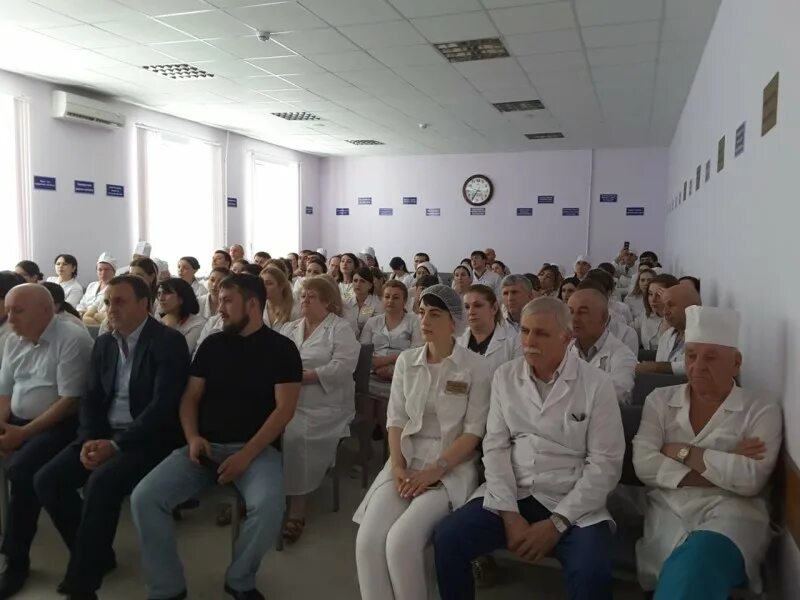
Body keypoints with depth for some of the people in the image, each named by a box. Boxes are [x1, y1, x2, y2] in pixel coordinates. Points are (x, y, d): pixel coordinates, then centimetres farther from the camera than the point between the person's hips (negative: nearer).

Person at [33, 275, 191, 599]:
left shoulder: (168, 342, -12)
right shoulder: (104, 344, 12)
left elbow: (164, 405, -20)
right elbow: (91, 398, 12)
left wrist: (116, 445, -21)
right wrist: (89, 440, -7)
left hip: (148, 438, -7)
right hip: (104, 435, 7)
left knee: (101, 482, -30)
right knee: (47, 480, -9)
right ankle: (96, 554, 10)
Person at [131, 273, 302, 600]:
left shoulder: (281, 348, -1)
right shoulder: (212, 344, 11)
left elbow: (284, 408, -8)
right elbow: (190, 397, 12)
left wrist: (246, 455, -17)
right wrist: (193, 437, -8)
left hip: (256, 448, -4)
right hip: (206, 445, 4)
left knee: (269, 504, -32)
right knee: (144, 497, -17)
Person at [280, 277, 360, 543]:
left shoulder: (340, 329, 0)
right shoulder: (289, 328, 20)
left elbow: (342, 367, -13)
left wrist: (303, 376, -17)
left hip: (324, 405, -5)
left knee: (295, 437, -28)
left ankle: (297, 507, -14)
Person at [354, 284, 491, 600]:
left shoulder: (476, 367, -3)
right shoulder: (406, 361, 9)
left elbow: (474, 432, -7)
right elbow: (395, 420, 7)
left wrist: (434, 471, -16)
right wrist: (397, 466, -9)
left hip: (452, 467, -3)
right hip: (407, 462, 4)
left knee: (401, 540, -26)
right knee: (368, 540, -21)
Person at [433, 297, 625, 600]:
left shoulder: (597, 384, -6)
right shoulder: (505, 376, 4)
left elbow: (605, 463, -8)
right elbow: (495, 447, 1)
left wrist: (557, 522, -15)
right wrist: (509, 514, -11)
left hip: (571, 505, -2)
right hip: (509, 496, 3)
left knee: (592, 572, -29)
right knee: (447, 538, -16)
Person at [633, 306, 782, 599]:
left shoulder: (762, 410, 4)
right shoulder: (660, 399, 10)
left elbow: (751, 480, -11)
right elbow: (643, 464, -3)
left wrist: (683, 452, -7)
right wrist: (722, 468, -9)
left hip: (731, 515, -1)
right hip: (668, 513, 2)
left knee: (696, 566, -34)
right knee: (687, 573, -30)